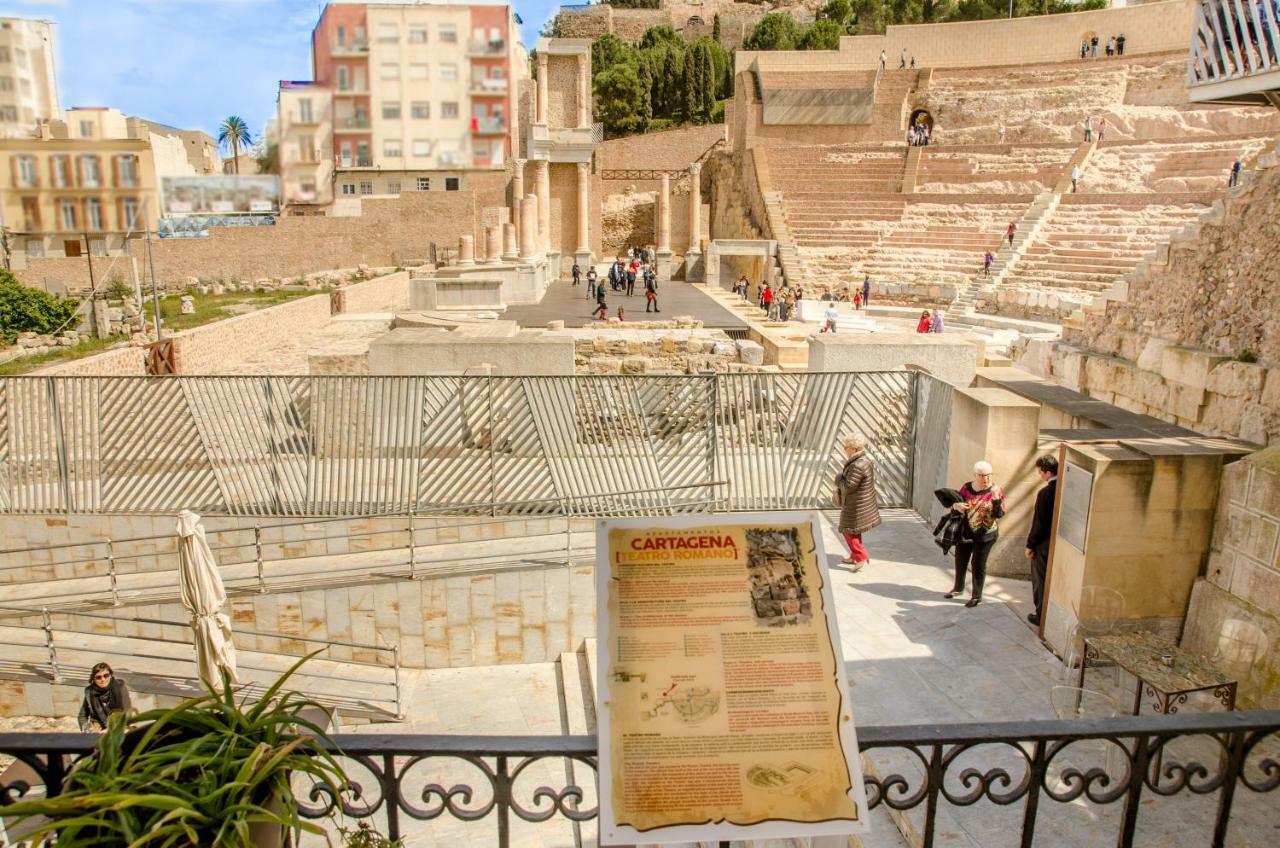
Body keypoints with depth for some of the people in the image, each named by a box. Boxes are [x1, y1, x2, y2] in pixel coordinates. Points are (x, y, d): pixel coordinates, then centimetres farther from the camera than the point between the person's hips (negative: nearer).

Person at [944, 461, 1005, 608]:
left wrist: (997, 500, -32)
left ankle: (977, 596, 17)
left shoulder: (996, 490, -10)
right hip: (965, 532, 4)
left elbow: (999, 514, -16)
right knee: (960, 561, 17)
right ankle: (958, 587, 38)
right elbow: (954, 503, 5)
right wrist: (956, 505, -18)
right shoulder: (966, 488, -2)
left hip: (984, 535, -4)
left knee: (978, 564, 3)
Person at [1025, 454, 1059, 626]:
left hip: (1044, 544, -6)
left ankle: (1041, 616, 18)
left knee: (1041, 581, 9)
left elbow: (1038, 523, -19)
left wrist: (1030, 545, -7)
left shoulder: (1045, 493, -23)